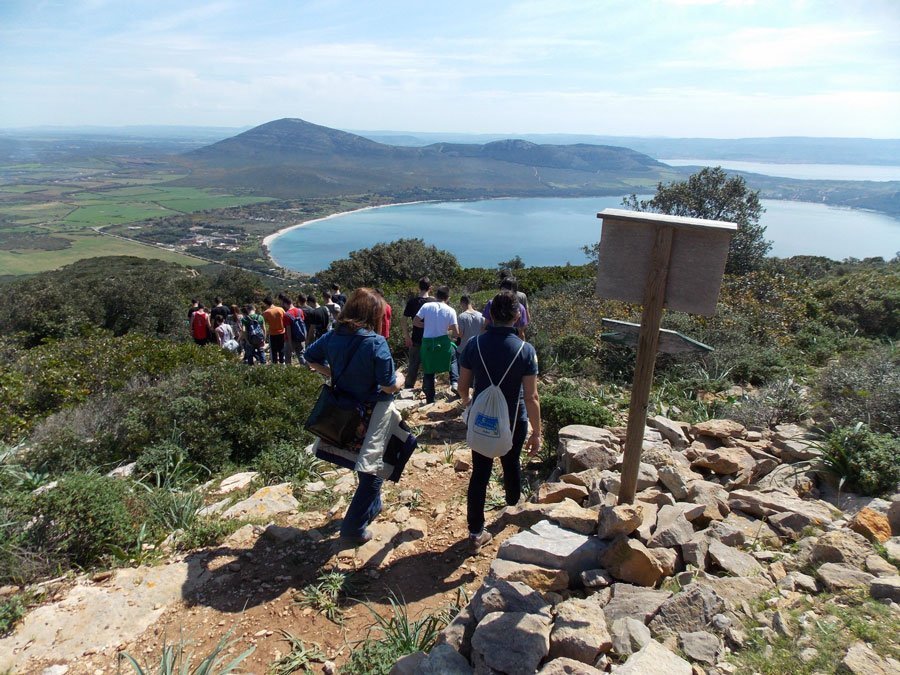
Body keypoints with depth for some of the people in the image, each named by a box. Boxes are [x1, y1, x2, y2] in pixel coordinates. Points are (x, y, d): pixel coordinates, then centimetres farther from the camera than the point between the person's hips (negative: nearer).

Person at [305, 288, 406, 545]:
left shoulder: (333, 336, -5)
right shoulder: (376, 342, -24)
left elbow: (311, 358, 10)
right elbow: (389, 386, -21)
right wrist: (400, 380, 0)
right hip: (373, 415, -7)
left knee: (364, 464, 28)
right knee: (373, 471, 12)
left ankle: (371, 507, 47)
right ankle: (354, 528, 18)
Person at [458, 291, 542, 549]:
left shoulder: (474, 344, -12)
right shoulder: (525, 350, -18)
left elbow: (463, 385, -3)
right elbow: (531, 397, -17)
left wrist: (465, 401, 20)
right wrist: (537, 432, -7)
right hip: (514, 422, 0)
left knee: (479, 473, 9)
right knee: (511, 465, 24)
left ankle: (476, 532, 14)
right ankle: (512, 508, 49)